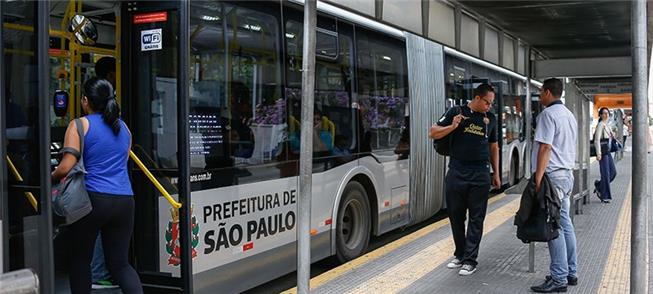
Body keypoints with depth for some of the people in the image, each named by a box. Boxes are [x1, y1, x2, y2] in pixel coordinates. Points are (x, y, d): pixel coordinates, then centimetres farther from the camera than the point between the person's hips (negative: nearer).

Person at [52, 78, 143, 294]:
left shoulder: (79, 125, -2)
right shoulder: (124, 127, 16)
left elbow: (66, 167, -10)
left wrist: (50, 177, 10)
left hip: (93, 199, -5)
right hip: (124, 202, 5)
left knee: (80, 258, 15)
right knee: (119, 263, 10)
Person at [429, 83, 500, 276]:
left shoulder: (491, 119, 11)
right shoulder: (456, 112, 2)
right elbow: (433, 133, 1)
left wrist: (496, 173, 16)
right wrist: (452, 127, -15)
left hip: (480, 175, 1)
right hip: (456, 173, -1)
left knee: (476, 219, 1)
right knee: (456, 216, 8)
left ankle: (470, 260, 8)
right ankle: (459, 254, 25)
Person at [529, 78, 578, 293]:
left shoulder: (548, 114, -11)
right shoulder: (569, 115, 19)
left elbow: (545, 147, -18)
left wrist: (538, 179, -19)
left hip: (553, 175, -10)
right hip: (567, 174, 10)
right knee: (565, 224, 13)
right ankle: (570, 273, 19)